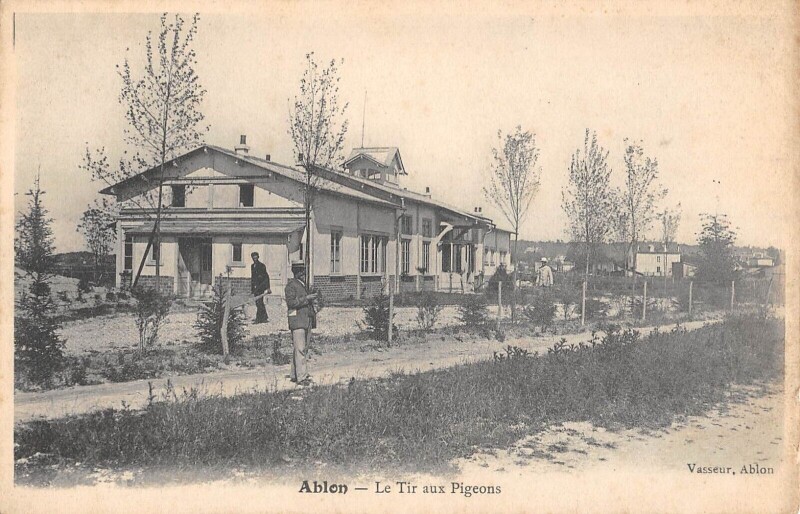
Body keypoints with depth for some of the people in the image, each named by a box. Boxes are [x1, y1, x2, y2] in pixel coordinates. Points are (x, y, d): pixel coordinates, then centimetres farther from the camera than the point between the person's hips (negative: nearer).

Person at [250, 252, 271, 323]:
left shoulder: (261, 265, -4)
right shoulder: (252, 266, 17)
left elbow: (266, 277, -5)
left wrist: (267, 288, -10)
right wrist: (251, 288, 18)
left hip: (261, 286, -7)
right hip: (255, 287, 7)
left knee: (259, 302, -12)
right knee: (258, 303, 7)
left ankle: (258, 319, -13)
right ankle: (264, 318, 13)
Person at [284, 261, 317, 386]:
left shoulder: (304, 284, 19)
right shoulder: (291, 284, -6)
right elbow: (291, 302, -15)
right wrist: (306, 298, -18)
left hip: (307, 320, 9)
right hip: (297, 320, -8)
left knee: (302, 348, 10)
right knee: (300, 349, -10)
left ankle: (294, 375, 17)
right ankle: (301, 377, -11)